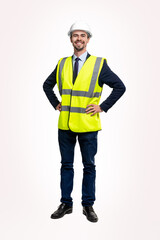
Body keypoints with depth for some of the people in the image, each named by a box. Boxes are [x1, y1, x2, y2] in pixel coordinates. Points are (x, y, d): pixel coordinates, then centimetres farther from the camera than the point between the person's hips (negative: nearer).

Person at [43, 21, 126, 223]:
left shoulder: (99, 64, -3)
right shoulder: (62, 64, 7)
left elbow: (120, 87, -2)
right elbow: (47, 85, 21)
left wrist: (102, 107, -7)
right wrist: (56, 104, 9)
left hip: (87, 125, -3)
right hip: (65, 125, 3)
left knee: (89, 166, 7)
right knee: (66, 165, 10)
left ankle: (88, 205, 20)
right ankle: (66, 204, 23)